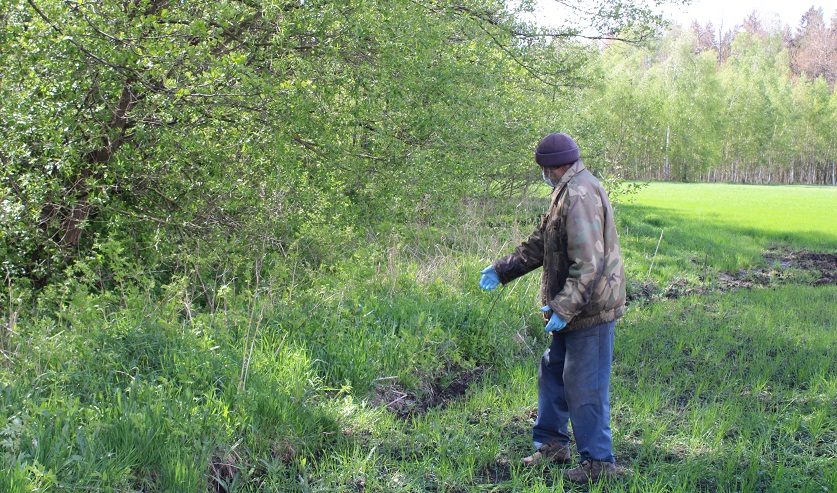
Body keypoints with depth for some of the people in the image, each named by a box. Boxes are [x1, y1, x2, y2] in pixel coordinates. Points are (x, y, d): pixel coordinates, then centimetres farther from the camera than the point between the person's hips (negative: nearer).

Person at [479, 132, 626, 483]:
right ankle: (552, 444, 32)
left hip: (590, 308, -11)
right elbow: (540, 243, 23)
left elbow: (588, 264, -27)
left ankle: (598, 462, 9)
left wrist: (564, 308, -27)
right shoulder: (568, 191, 14)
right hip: (573, 307, 11)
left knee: (584, 387, -3)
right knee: (552, 373, 19)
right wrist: (502, 270, 23)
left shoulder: (580, 195, -22)